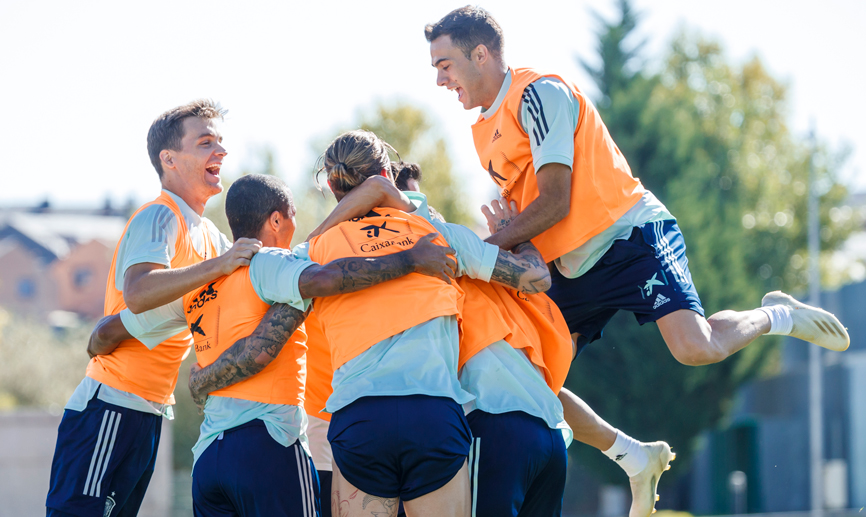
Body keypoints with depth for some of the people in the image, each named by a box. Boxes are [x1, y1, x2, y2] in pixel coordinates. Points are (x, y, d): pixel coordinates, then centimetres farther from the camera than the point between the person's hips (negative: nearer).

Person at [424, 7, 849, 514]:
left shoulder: (539, 92, -12)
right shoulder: (486, 131, 15)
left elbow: (555, 202, -18)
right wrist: (508, 228, -3)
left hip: (631, 235, -9)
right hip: (574, 268, 9)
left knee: (696, 348, -26)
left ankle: (776, 315, 6)